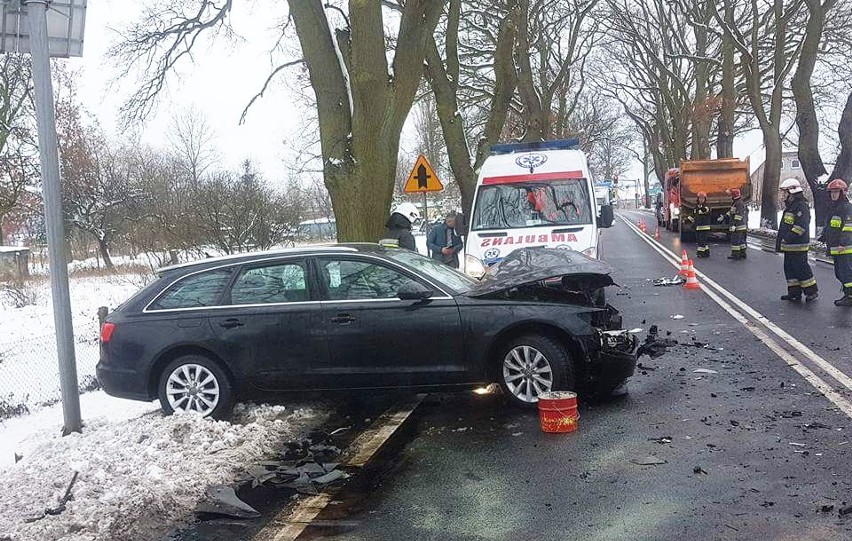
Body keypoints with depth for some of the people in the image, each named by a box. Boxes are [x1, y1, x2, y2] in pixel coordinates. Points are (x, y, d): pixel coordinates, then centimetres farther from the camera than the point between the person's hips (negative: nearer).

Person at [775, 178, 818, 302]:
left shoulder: (802, 206, -14)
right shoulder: (790, 206, 18)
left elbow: (801, 226, -23)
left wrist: (788, 238, -24)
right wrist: (780, 242, 22)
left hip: (798, 246, -10)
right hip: (788, 246, 10)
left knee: (801, 268, -5)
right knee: (789, 268, 11)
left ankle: (812, 292, 4)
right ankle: (794, 292, 17)